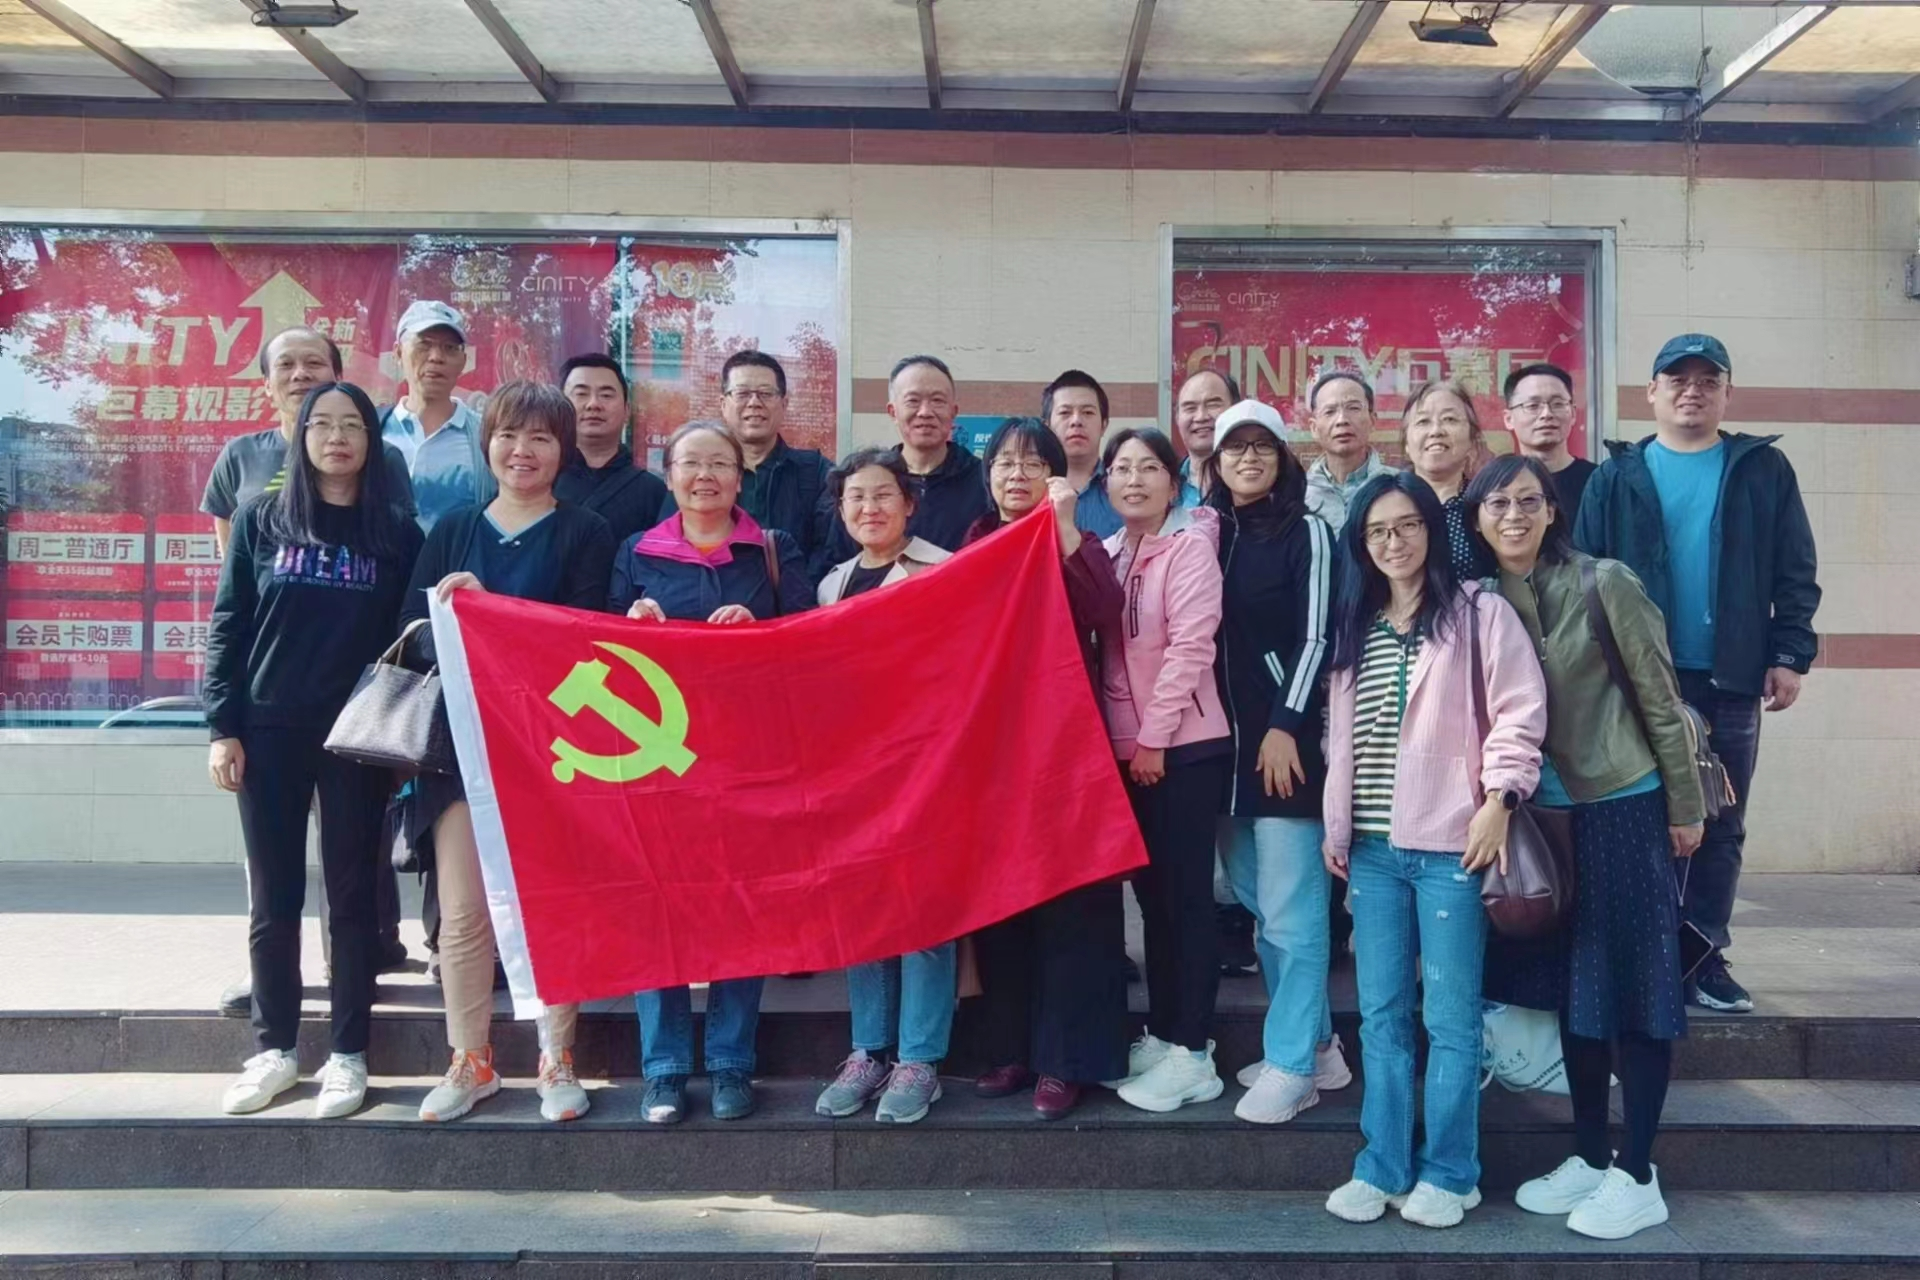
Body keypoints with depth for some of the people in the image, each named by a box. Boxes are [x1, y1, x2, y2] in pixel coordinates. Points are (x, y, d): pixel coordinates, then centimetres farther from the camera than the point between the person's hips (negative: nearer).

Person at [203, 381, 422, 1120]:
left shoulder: (396, 531, 4)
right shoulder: (261, 519, 6)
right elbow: (226, 627, 5)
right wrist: (222, 727, -2)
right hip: (269, 730, 1)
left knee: (351, 894, 4)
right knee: (273, 897, 7)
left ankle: (348, 1054, 12)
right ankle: (274, 1048, 19)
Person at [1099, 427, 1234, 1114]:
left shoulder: (1190, 545, -8)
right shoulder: (1110, 552, 12)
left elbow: (1190, 646, -15)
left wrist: (1153, 735, -15)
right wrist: (1122, 738, 5)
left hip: (1184, 745, -7)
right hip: (1125, 747, 7)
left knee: (1186, 894, -1)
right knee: (1150, 891, 13)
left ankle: (1192, 1053, 6)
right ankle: (1160, 1035, 23)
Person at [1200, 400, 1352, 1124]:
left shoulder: (1306, 532, -2)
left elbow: (1316, 637, -7)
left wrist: (1284, 726, -14)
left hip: (1286, 735, -6)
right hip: (1223, 738, 6)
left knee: (1289, 909, -5)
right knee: (1257, 905, 11)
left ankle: (1290, 1065, 3)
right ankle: (1315, 1045, 22)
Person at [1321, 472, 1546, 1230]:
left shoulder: (1478, 611, 0)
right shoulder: (1352, 626, 16)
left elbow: (1520, 710, -7)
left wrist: (1499, 799, -16)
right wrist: (1334, 825, 14)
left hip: (1450, 843, -5)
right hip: (1373, 847, 5)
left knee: (1450, 1016, 1)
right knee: (1381, 1016, 9)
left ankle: (1448, 1173, 14)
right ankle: (1381, 1167, 18)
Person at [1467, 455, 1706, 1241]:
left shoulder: (1604, 585, -10)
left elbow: (1659, 698, -7)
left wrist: (1685, 806, -6)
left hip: (1623, 806, -5)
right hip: (1539, 814, 5)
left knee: (1633, 978, 1)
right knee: (1571, 983, 12)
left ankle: (1637, 1175, 10)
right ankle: (1590, 1157, 24)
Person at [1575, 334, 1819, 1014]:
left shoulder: (1764, 469, 6)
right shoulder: (1617, 478, 4)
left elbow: (1796, 573, 4)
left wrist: (1788, 656, -5)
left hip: (1732, 680, 1)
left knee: (1721, 826, 8)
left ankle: (1705, 956, 18)